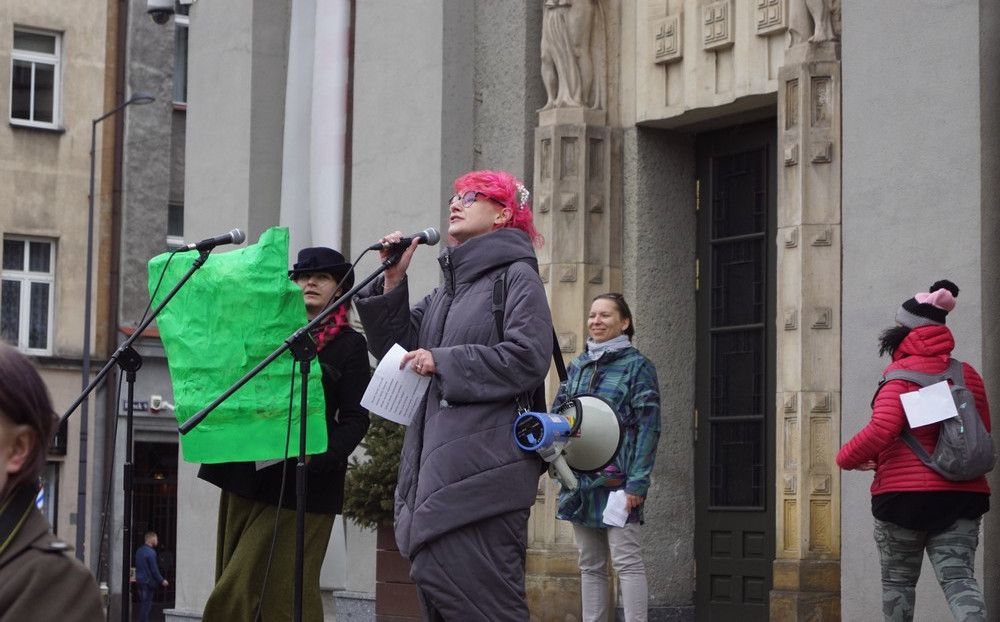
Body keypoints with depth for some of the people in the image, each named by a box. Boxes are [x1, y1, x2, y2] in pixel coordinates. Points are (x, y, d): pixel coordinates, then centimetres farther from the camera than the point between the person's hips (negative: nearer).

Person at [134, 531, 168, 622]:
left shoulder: (139, 550, 10)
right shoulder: (151, 552, -17)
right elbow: (154, 570, -16)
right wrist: (162, 581, -5)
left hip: (139, 580, 9)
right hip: (148, 582, -9)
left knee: (143, 604, 14)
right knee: (146, 605, -6)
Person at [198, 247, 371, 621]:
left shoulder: (349, 344, 4)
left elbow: (356, 419, -3)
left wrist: (321, 454, -20)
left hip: (301, 481, -5)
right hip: (247, 473, 5)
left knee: (284, 591, -8)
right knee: (235, 588, 4)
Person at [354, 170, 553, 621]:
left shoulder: (517, 276, 0)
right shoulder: (447, 289, 24)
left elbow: (527, 358, -14)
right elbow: (395, 347, 19)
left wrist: (442, 362, -12)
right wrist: (393, 281, 7)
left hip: (482, 469, -9)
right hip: (438, 464, 9)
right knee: (435, 583, 7)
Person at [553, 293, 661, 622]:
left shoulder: (637, 366, -1)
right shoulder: (577, 366, 14)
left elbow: (649, 427, -7)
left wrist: (638, 481, -15)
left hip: (617, 478, -6)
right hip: (581, 479, 6)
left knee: (626, 561, -8)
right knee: (590, 565, 9)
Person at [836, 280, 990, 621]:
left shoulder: (901, 374, -9)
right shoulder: (968, 374, 9)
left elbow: (882, 430, -22)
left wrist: (847, 458, -5)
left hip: (905, 493, -4)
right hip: (963, 495, 4)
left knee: (898, 581, 12)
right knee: (958, 577, -3)